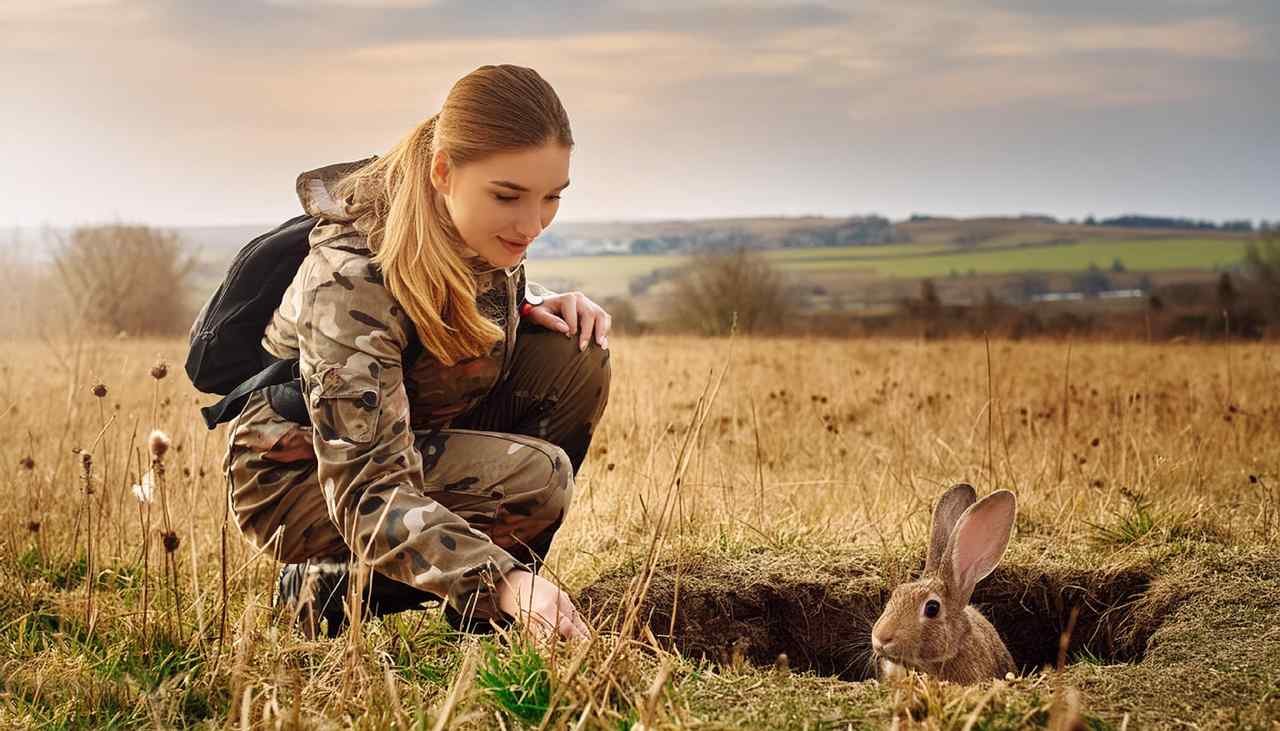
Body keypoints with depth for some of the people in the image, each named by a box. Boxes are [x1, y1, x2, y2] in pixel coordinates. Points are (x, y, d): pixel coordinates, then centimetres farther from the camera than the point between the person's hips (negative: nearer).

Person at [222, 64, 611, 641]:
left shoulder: (487, 230, -14)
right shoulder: (349, 279, -35)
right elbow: (367, 493, -39)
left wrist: (538, 306, -13)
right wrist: (501, 581, -52)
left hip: (421, 437, 8)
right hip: (301, 477, -7)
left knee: (574, 356, -15)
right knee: (533, 477, -29)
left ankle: (492, 613, -5)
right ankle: (328, 588, -7)